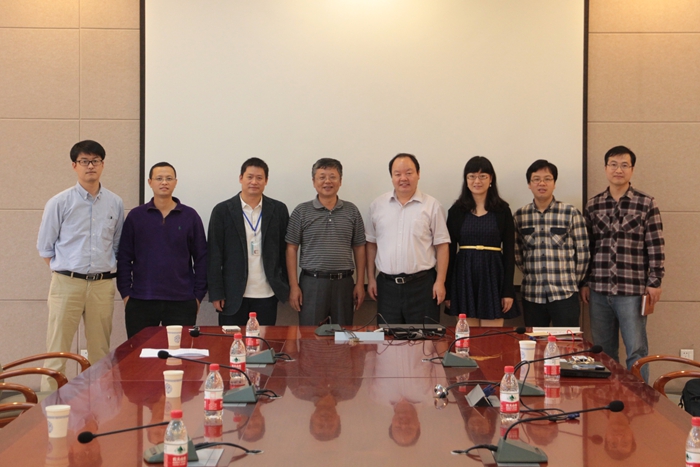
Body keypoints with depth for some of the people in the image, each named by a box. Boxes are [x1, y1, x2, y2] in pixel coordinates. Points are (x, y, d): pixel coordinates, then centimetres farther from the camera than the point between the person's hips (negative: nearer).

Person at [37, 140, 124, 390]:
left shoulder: (115, 203, 6)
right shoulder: (60, 203, -2)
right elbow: (45, 247, 5)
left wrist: (106, 269, 9)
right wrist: (65, 271, 5)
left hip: (103, 284, 3)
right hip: (67, 283, -2)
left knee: (101, 353, 10)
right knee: (57, 351, -2)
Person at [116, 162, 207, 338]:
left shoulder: (190, 216, 2)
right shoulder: (135, 216, 3)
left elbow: (201, 258, 4)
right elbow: (124, 258, 4)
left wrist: (198, 295, 1)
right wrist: (125, 293, -1)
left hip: (182, 302, 0)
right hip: (140, 301, 0)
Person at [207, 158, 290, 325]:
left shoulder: (279, 210, 6)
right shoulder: (222, 211, 1)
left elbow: (285, 250, 8)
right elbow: (215, 255, -1)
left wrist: (287, 288, 6)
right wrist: (216, 293, -5)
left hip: (267, 295, 1)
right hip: (233, 295, -1)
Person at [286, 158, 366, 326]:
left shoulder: (351, 211, 8)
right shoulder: (301, 211, 2)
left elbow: (359, 249, 10)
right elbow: (291, 249, 1)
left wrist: (360, 284, 4)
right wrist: (294, 285, -5)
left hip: (344, 282, 2)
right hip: (312, 282, -2)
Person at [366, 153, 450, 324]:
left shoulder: (432, 206, -1)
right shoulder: (378, 205, 7)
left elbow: (442, 246, -2)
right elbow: (371, 244, 11)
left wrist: (440, 281, -7)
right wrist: (371, 278, 7)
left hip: (422, 284, -2)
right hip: (386, 284, 2)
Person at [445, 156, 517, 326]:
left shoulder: (502, 210, 2)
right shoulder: (456, 210, 4)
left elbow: (509, 251, 2)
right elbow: (450, 251, 4)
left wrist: (508, 290, -4)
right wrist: (448, 290, 0)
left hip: (493, 275, -1)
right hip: (464, 276, 1)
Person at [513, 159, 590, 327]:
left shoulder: (571, 213, -2)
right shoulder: (519, 216, 6)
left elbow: (583, 252, 1)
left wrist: (572, 281, 5)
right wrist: (532, 275, 7)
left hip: (564, 294, -2)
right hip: (532, 295, 2)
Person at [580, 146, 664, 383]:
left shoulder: (646, 204, 0)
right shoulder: (593, 205, 8)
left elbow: (655, 246, -1)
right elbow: (586, 246, 11)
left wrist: (654, 283, -6)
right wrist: (584, 283, 8)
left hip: (632, 290, -3)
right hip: (599, 290, 3)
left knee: (637, 351, 1)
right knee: (603, 351, 10)